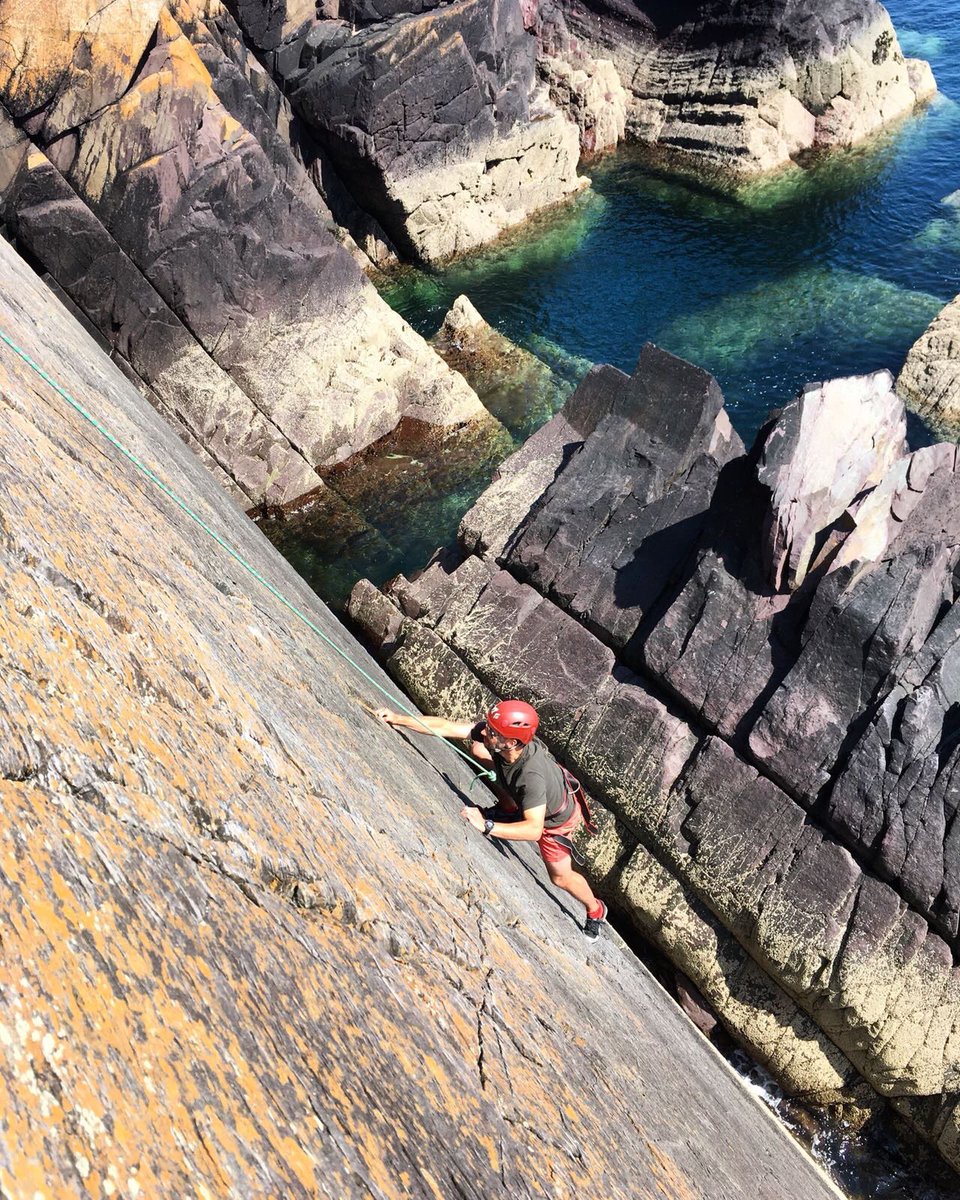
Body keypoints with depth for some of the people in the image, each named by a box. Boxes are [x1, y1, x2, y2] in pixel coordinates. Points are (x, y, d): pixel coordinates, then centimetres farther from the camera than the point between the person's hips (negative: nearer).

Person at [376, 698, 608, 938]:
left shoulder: (532, 776, -48)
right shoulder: (490, 731, -32)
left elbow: (534, 829, -51)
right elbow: (445, 727, -31)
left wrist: (487, 826, -60)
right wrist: (398, 719, -38)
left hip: (555, 818, -6)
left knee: (560, 876, 12)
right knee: (477, 748, 8)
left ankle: (595, 910, 44)